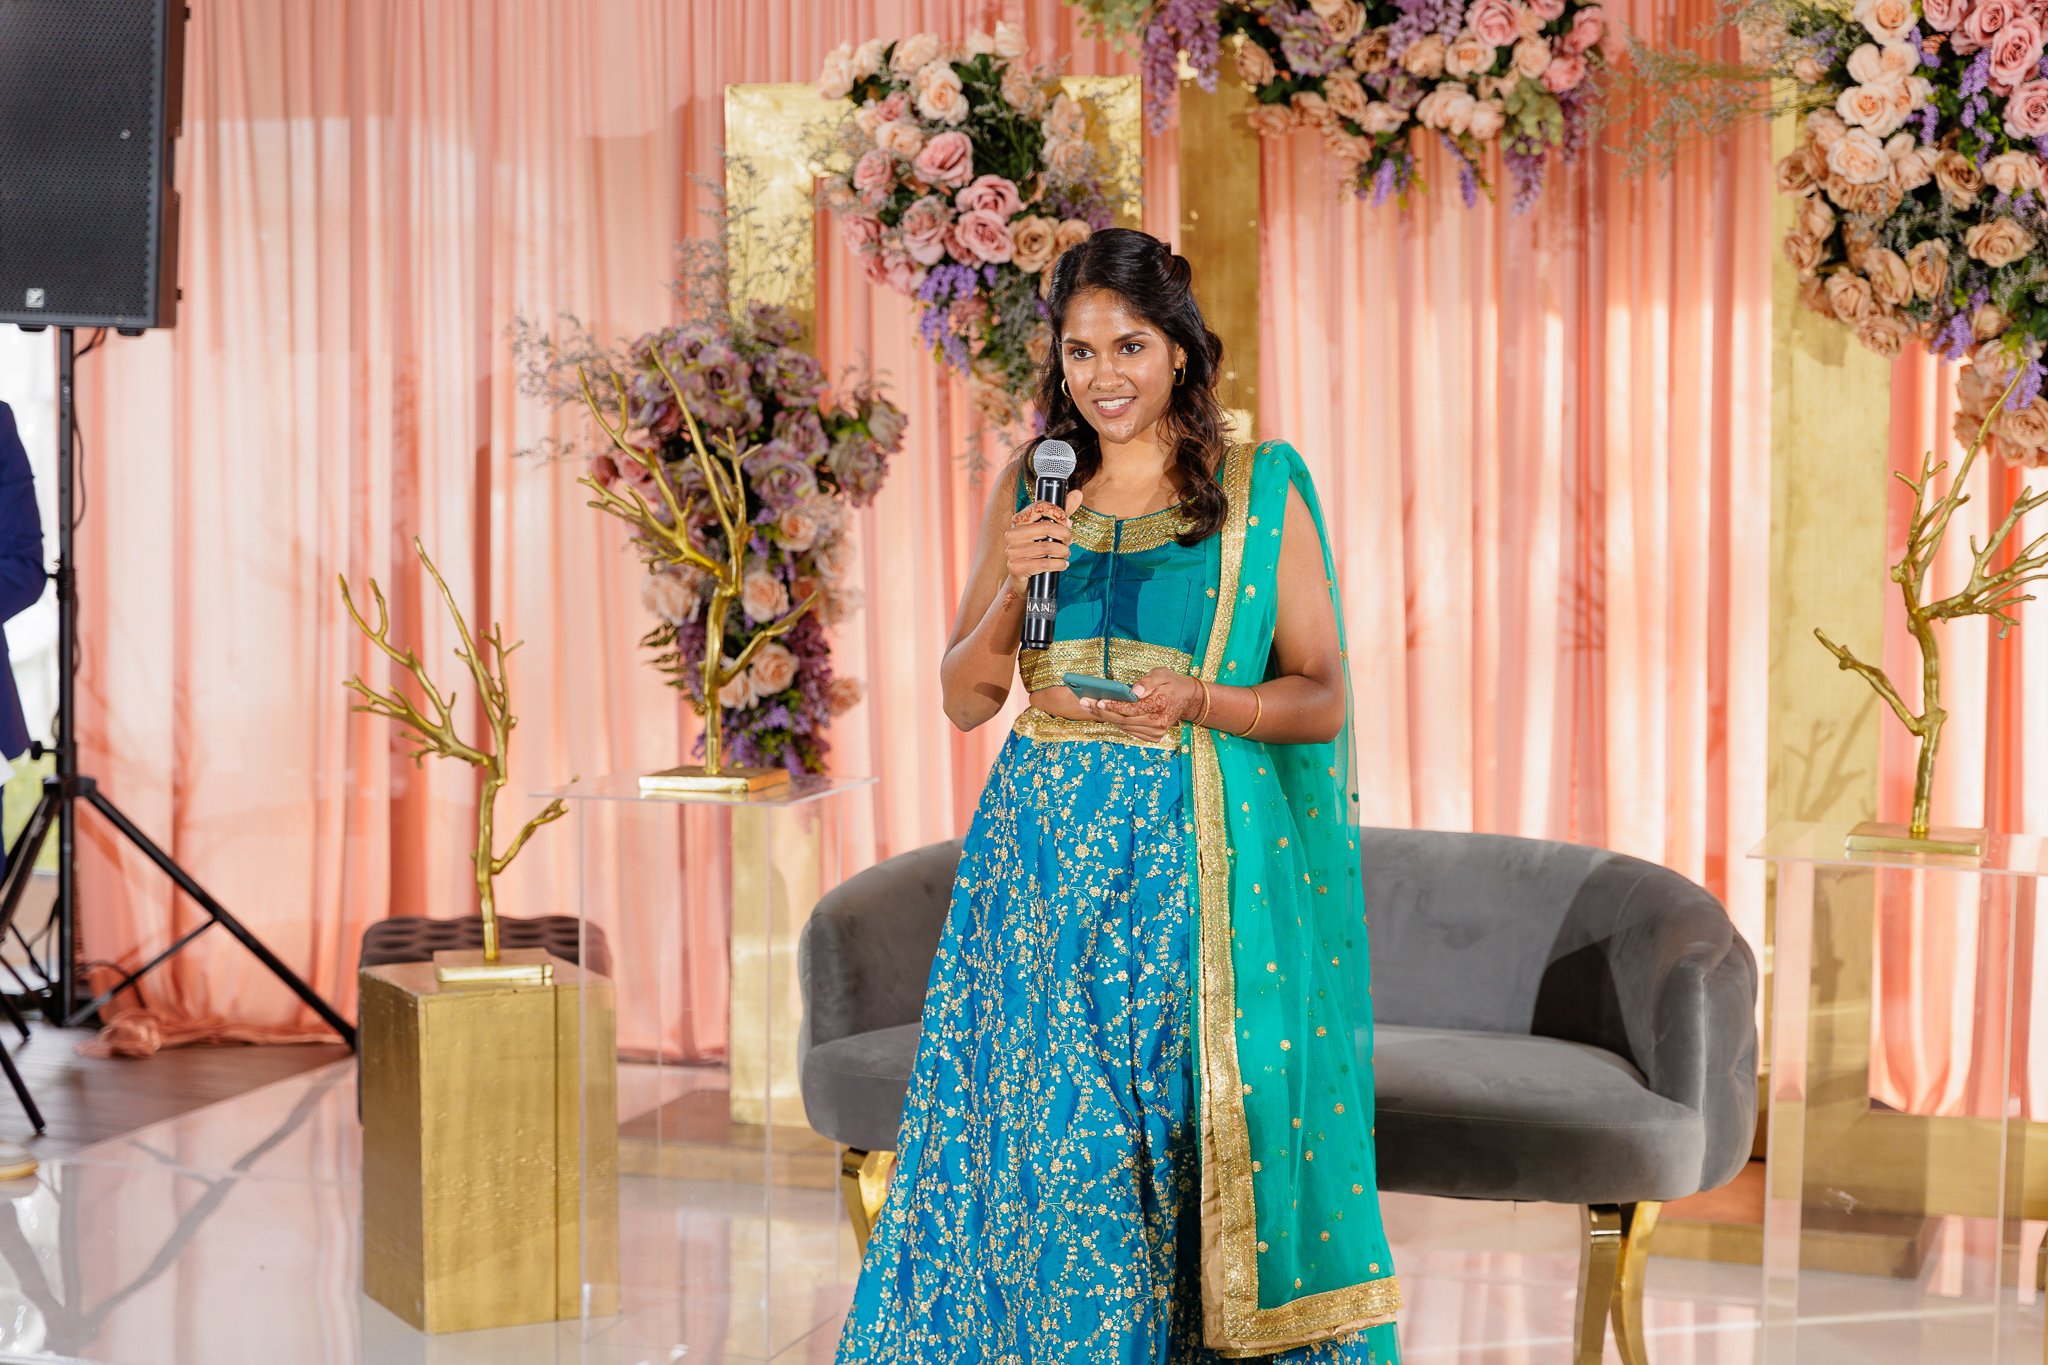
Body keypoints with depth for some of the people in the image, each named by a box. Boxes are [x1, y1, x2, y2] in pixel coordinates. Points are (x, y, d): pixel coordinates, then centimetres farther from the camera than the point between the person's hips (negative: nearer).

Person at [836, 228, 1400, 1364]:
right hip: (1046, 849, 3)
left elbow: (1324, 700, 1)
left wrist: (1200, 701, -17)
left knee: (1188, 1133, -5)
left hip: (1195, 850, -2)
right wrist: (1015, 582, -9)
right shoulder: (1028, 490, 9)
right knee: (1048, 1136, -1)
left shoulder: (1260, 493, 1)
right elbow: (966, 700, 8)